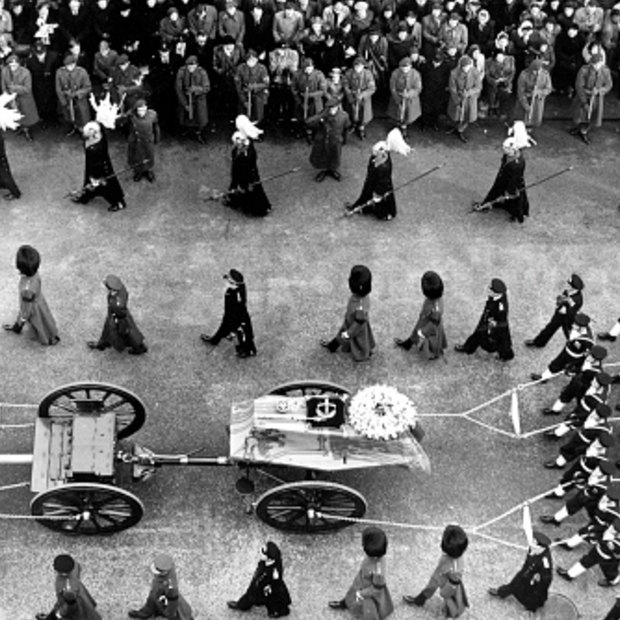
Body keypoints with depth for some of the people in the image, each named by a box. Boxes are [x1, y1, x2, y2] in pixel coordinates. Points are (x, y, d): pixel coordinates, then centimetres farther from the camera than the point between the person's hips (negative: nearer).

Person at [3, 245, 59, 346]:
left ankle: (52, 338, 54)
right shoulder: (34, 272, -29)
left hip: (33, 308, -5)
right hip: (37, 299, 5)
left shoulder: (27, 289, -48)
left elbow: (27, 307, -28)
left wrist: (23, 318, -9)